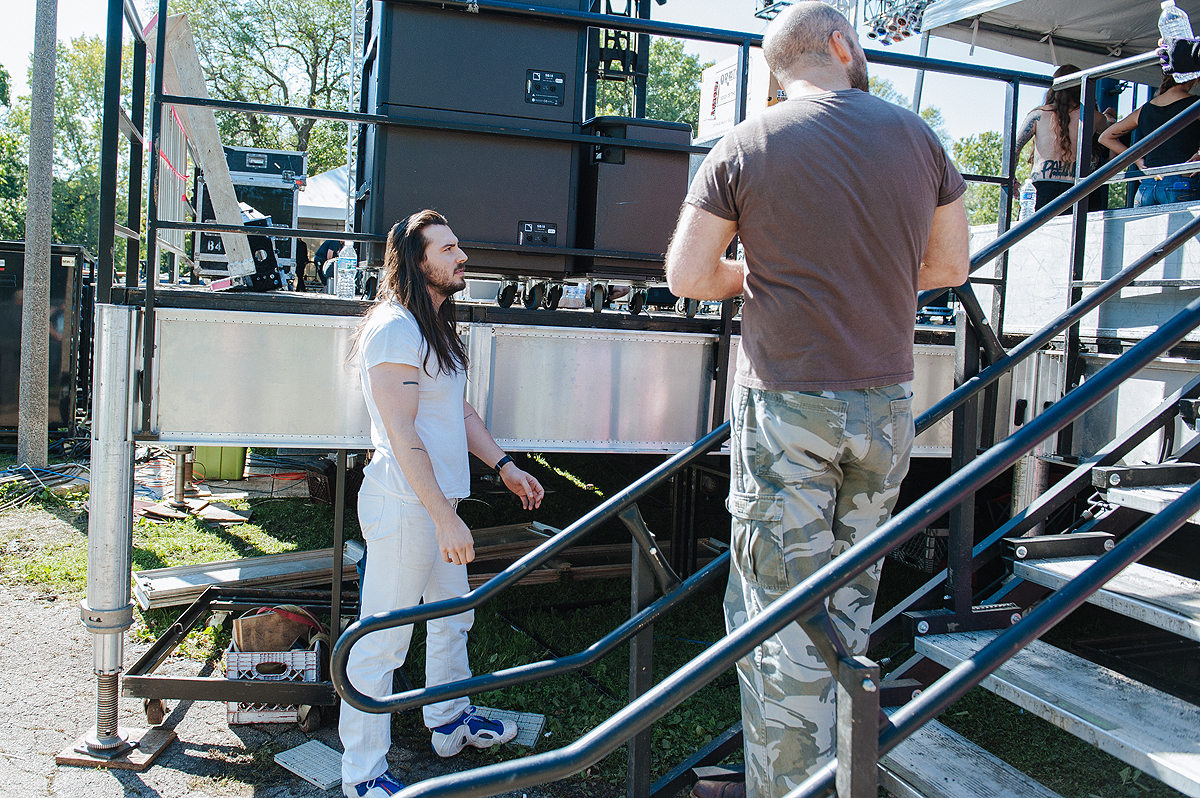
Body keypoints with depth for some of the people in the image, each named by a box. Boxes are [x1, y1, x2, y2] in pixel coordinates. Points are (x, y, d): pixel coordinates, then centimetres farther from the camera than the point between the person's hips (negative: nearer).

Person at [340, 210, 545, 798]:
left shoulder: (436, 327, 15)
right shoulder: (394, 329, -18)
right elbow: (402, 436, -23)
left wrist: (503, 466, 15)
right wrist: (445, 518, -25)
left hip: (438, 500, 11)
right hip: (404, 505, -11)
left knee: (453, 615, 23)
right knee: (383, 640, -2)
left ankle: (450, 722, 43)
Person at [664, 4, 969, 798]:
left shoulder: (745, 147, -5)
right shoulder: (915, 134, 4)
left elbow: (686, 275, -4)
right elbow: (949, 266, 11)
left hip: (786, 406, -4)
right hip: (887, 404, 4)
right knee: (850, 603, 17)